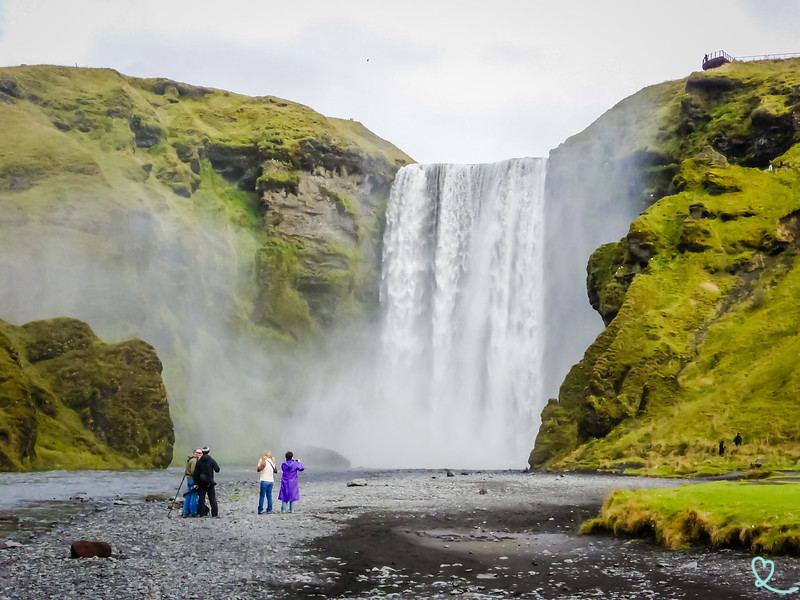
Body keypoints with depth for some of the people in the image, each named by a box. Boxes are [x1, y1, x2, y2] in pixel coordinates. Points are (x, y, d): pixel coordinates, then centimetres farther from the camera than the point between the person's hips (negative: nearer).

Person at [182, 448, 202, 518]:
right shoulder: (194, 460, -15)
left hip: (188, 479, 10)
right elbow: (193, 472, -20)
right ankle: (193, 513, 2)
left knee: (188, 496, 12)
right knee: (194, 496, -3)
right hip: (193, 480, -10)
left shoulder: (190, 460, 17)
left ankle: (185, 512, 15)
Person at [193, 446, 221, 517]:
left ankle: (202, 513, 4)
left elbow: (196, 473, 0)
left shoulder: (199, 461, 0)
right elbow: (217, 470, 0)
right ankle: (215, 513, 1)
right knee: (212, 498, 4)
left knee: (201, 498, 6)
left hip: (201, 483, 2)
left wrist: (195, 483, 4)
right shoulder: (212, 461, -7)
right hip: (210, 482, -2)